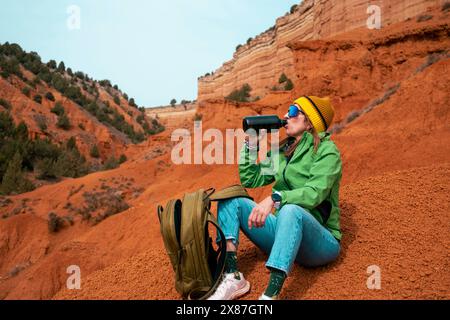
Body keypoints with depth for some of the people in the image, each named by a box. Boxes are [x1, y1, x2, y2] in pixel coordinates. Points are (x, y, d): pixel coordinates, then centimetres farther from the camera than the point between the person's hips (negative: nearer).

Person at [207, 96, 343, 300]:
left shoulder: (327, 151, -6)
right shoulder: (283, 151, 14)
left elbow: (315, 193, -23)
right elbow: (250, 180, 11)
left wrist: (275, 198, -36)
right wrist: (250, 143, 5)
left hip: (319, 241, -6)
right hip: (284, 230, 7)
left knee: (291, 210, -39)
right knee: (230, 198, -6)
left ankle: (271, 294, -45)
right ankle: (233, 277, -23)